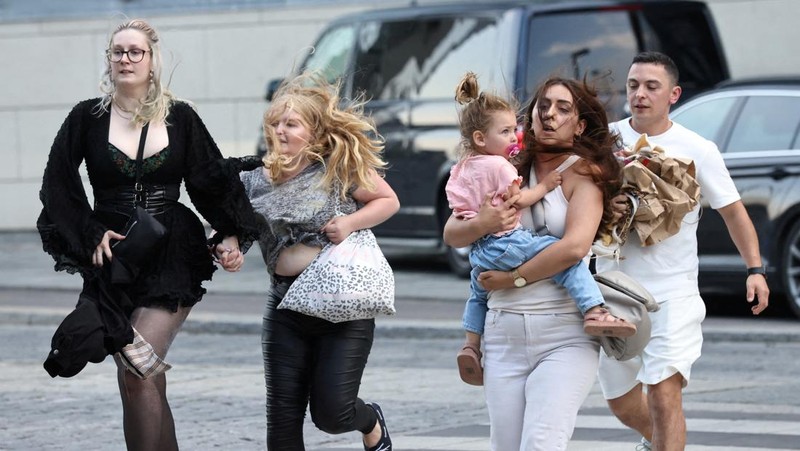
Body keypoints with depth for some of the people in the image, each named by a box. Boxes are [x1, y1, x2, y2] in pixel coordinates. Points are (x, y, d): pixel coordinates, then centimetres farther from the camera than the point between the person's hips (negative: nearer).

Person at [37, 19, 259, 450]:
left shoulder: (180, 117, 2)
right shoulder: (87, 118, 2)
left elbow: (213, 180, 7)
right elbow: (57, 184, 5)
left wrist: (231, 235, -3)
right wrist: (91, 234, -4)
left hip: (171, 258, -2)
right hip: (113, 258, 2)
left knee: (138, 376, -16)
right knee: (146, 383, 4)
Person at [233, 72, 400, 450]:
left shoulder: (341, 166, -6)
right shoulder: (258, 182, 4)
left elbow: (389, 201, 3)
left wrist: (350, 222, -15)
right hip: (286, 307, 4)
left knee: (331, 412, -7)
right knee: (283, 419, 1)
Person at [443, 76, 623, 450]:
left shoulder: (583, 172, -1)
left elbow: (575, 246, -16)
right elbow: (451, 234, 9)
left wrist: (513, 278, -8)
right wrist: (481, 224, -13)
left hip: (564, 333, -5)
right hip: (503, 332, 5)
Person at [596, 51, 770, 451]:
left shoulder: (697, 150, -2)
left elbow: (732, 211, 6)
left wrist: (755, 269, -5)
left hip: (672, 293, -3)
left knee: (663, 393, -19)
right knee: (621, 403, 16)